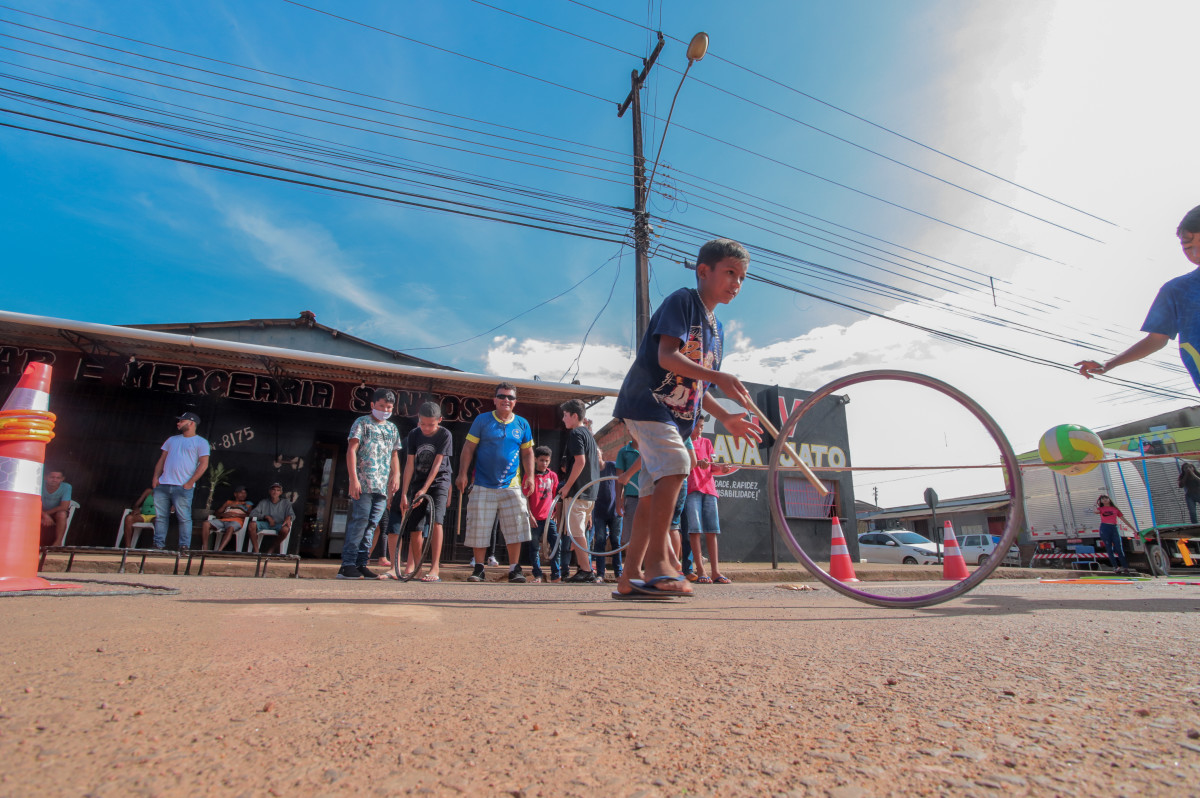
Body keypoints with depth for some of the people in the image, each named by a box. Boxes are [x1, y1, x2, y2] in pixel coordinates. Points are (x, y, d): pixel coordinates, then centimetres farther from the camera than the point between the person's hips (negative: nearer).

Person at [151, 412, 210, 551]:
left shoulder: (201, 442, 1)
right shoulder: (172, 439, 20)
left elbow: (203, 464, -7)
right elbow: (162, 460, 20)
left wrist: (190, 483, -14)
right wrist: (156, 477, 5)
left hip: (183, 487, -6)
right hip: (162, 485, 6)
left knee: (184, 518, -6)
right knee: (160, 516, 6)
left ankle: (184, 547, -3)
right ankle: (159, 545, 13)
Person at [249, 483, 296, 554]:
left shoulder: (286, 502, 13)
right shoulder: (264, 502, 15)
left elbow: (292, 514, 1)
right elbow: (253, 513, 4)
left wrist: (288, 518, -25)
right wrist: (266, 516, -11)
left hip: (279, 525, -2)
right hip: (266, 524, 2)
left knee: (286, 529, -37)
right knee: (252, 524, -29)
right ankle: (256, 551, -20)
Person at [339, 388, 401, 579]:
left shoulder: (392, 428, 20)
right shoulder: (362, 423, 4)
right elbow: (351, 450, -4)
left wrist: (396, 476, 8)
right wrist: (353, 478, -13)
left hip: (383, 486, 5)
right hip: (363, 484, -5)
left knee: (371, 525, 4)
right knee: (360, 521, -11)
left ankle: (361, 564, 8)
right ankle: (347, 565, -6)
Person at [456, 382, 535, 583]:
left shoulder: (522, 424, 8)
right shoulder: (482, 420, 3)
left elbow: (528, 452, 14)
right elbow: (468, 447, 3)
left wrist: (530, 476, 4)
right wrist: (462, 474, -3)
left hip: (512, 486, 1)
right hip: (483, 486, -1)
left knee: (515, 529, -3)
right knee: (479, 529, 3)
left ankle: (514, 570, 7)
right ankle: (478, 569, 17)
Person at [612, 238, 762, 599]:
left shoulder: (716, 328, 20)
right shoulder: (682, 300, -6)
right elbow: (667, 356, -20)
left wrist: (726, 418, 13)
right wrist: (718, 376, -29)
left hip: (675, 414, 9)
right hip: (647, 402, -9)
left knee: (653, 492, 6)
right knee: (675, 464, -28)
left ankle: (631, 575, 11)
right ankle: (657, 561, -21)